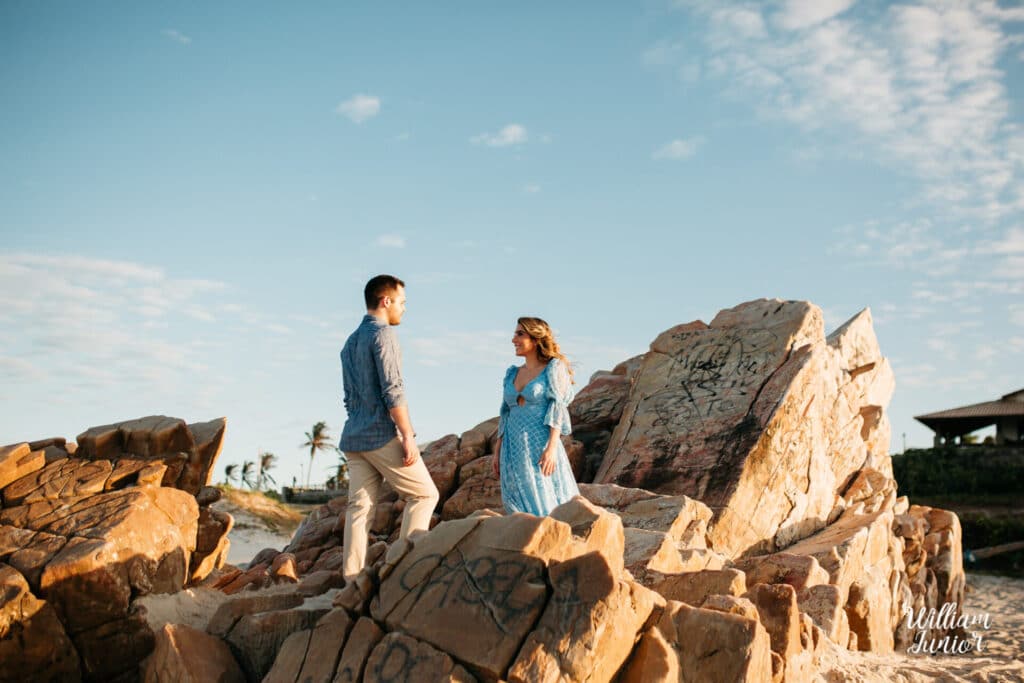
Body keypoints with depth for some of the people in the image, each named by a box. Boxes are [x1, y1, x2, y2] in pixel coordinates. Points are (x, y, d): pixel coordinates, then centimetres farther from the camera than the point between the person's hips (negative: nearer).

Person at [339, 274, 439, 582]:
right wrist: (408, 436, -18)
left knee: (359, 507, 4)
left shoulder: (350, 342, 20)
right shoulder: (382, 334, -8)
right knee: (424, 493, 3)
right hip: (384, 435, -8)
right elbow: (392, 389, -17)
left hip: (354, 439, 8)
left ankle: (352, 579, 1)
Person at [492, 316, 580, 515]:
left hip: (540, 447, -5)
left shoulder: (554, 368, -1)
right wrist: (498, 451, 11)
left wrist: (552, 447, -18)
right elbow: (505, 414, 16)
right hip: (513, 450, 6)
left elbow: (558, 409, -9)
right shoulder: (512, 373, 15)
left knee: (548, 508, -6)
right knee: (520, 511, 4)